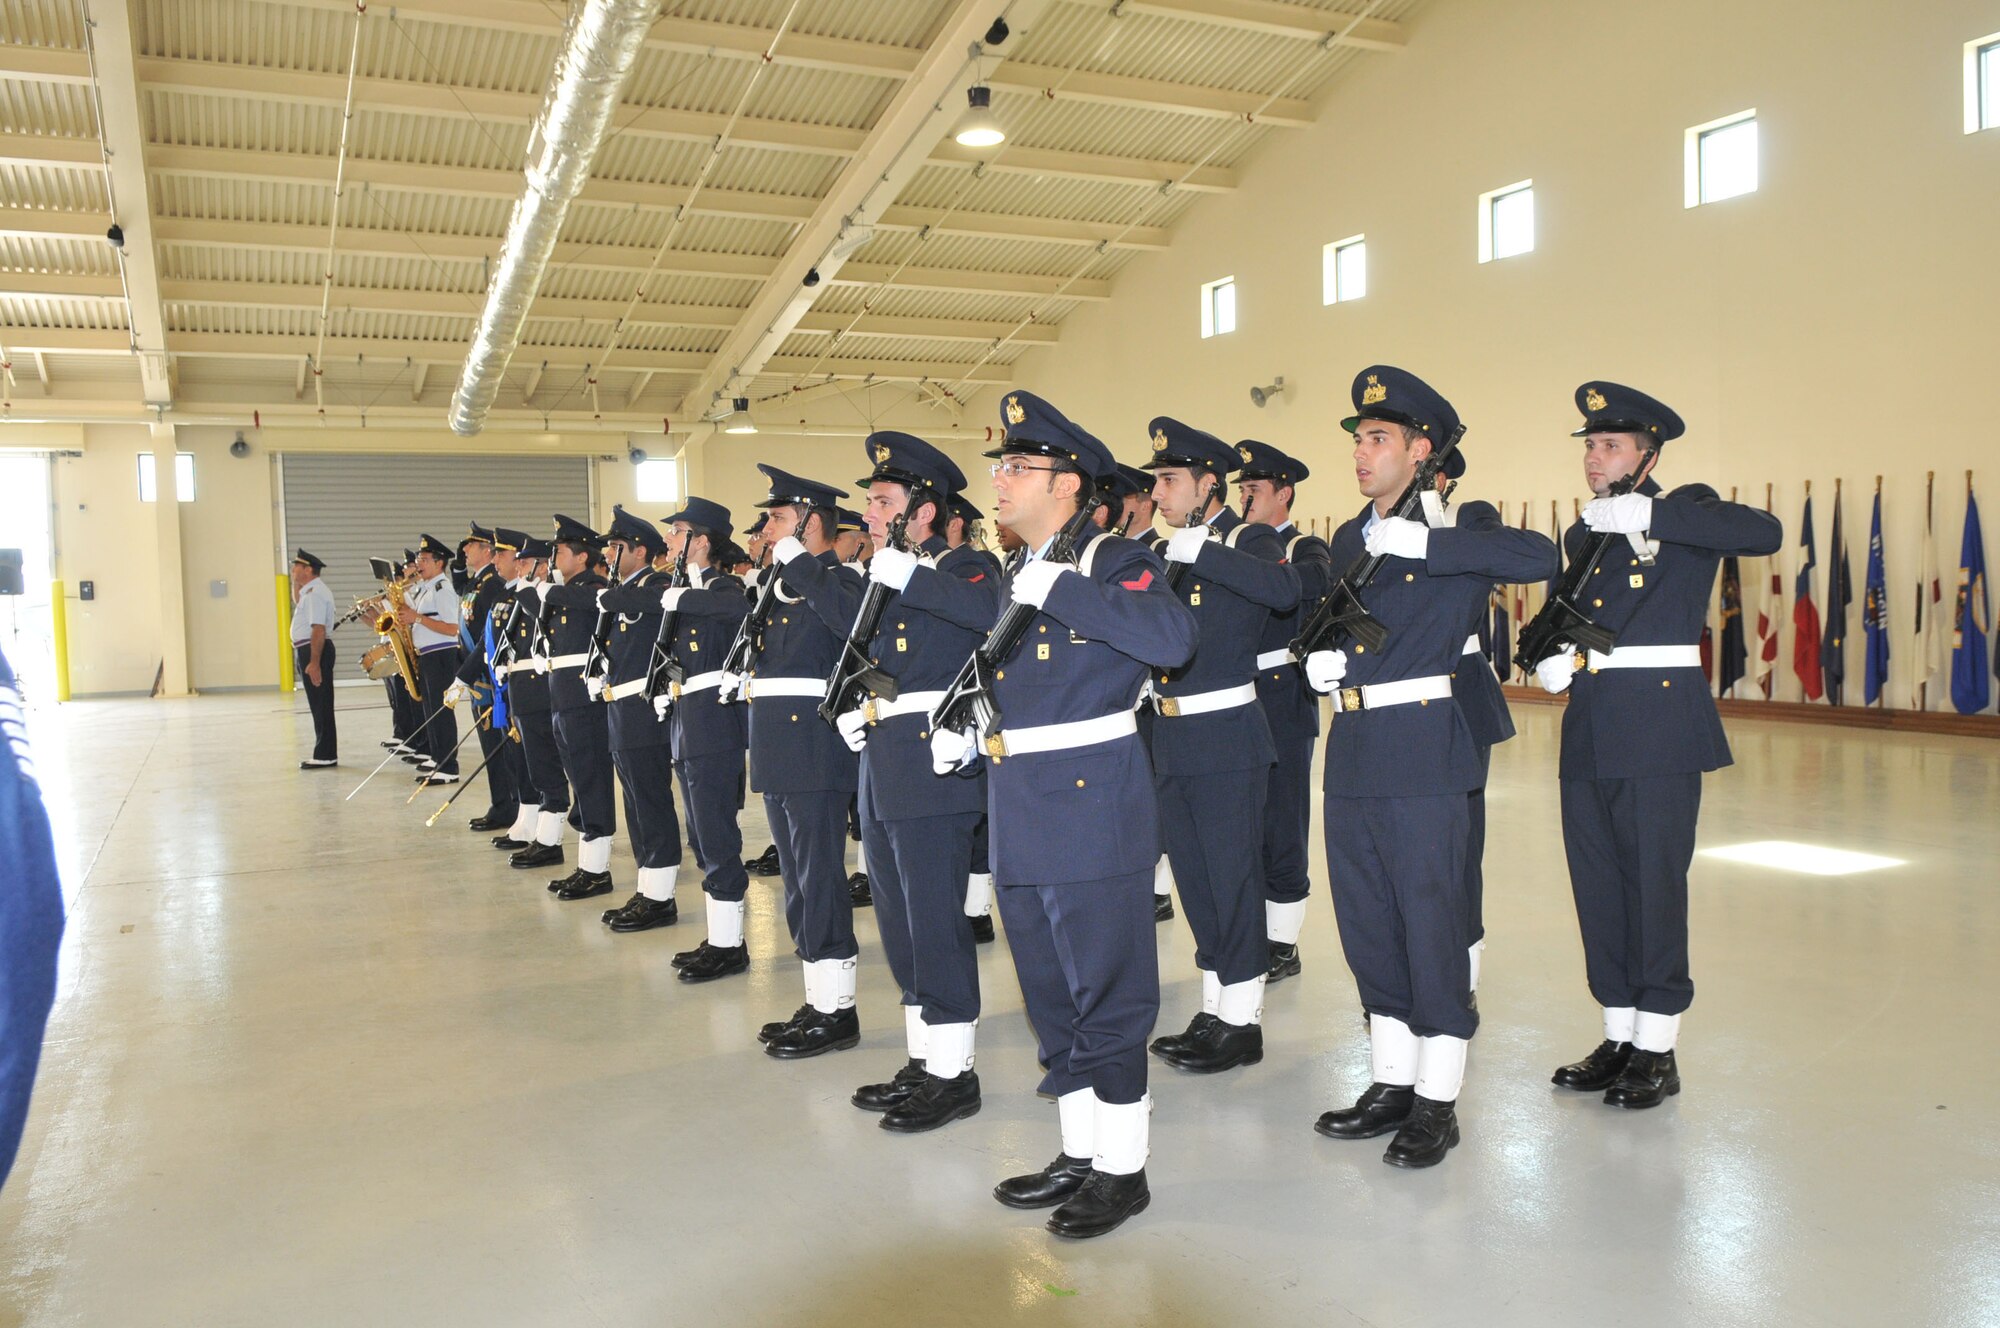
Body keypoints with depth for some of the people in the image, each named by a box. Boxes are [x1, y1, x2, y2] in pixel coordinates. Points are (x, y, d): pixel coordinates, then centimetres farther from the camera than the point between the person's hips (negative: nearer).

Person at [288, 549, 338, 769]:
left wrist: (314, 662, -27)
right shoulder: (311, 590, 16)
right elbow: (297, 602, 39)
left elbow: (318, 629, -24)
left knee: (321, 705, -7)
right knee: (320, 706, 12)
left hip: (314, 651, -11)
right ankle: (324, 754, 17)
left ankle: (325, 756, -4)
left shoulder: (315, 593, -16)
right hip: (308, 651, 11)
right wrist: (296, 583, 21)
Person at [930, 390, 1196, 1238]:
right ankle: (1079, 1152, 32)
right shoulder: (1010, 581, 16)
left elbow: (1172, 637, -29)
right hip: (1020, 825, 8)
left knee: (1107, 999, 2)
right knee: (1052, 1001, 17)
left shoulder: (1115, 561, -8)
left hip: (1093, 813, -8)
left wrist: (1059, 590, -25)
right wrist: (963, 738, 8)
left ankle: (1122, 1169, 18)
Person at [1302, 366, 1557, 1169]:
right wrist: (1319, 659, 3)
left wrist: (1424, 543, -26)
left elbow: (1540, 557, -24)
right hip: (1352, 749, 7)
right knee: (1366, 921, 13)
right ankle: (1392, 1084, 27)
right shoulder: (1348, 539, 16)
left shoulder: (1457, 528, -5)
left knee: (1431, 917, -1)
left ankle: (1437, 1104, 13)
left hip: (1423, 749, -7)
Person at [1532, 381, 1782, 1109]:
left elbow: (1765, 532, -21)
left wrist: (1647, 513, -24)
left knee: (1654, 884, -1)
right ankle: (1619, 1038, 23)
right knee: (1598, 886, 10)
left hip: (1659, 727, -6)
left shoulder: (1685, 508, -2)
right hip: (1589, 728, 7)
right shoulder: (1582, 534, 17)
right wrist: (1550, 658, -1)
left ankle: (1657, 1053, 11)